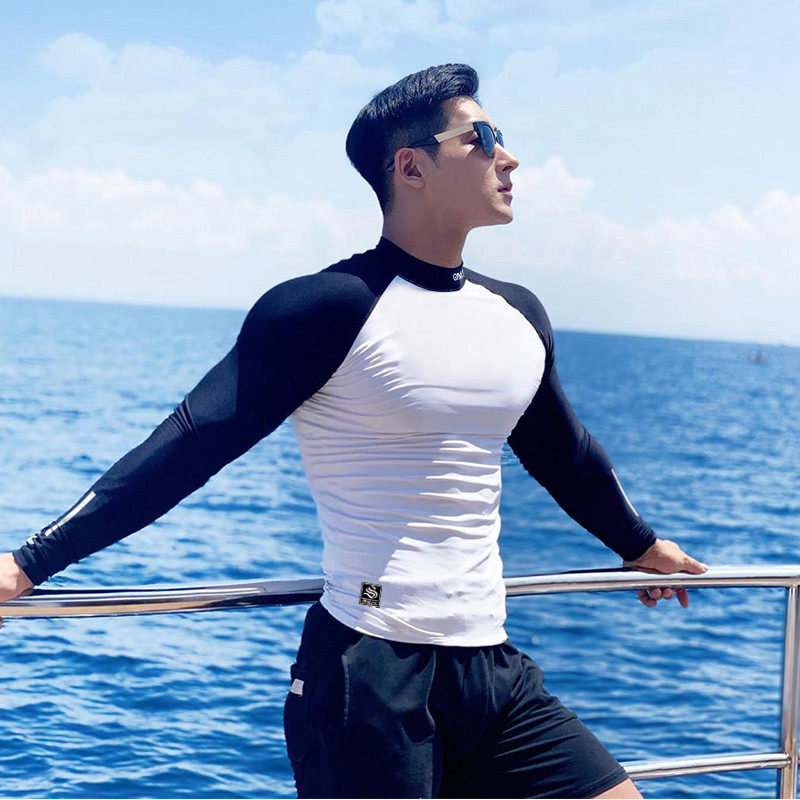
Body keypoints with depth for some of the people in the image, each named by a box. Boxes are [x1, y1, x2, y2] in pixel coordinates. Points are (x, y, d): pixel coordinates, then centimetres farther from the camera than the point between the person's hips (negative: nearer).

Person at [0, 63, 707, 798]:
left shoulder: (518, 317, 11)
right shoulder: (331, 308, -11)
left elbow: (565, 453, 27)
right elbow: (191, 446, -13)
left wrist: (640, 544, 42)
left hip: (491, 670, 7)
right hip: (371, 674, -7)